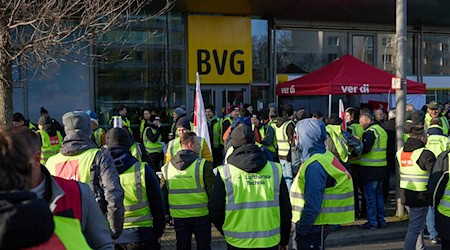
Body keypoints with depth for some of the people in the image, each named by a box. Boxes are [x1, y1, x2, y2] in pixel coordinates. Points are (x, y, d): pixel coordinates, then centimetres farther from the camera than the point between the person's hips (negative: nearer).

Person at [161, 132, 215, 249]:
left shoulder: (167, 167, 0)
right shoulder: (204, 165, -13)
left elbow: (163, 193, 6)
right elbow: (212, 190, -11)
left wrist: (167, 212, 18)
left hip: (178, 217, 3)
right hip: (201, 215, -3)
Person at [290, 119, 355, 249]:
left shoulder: (314, 166, -22)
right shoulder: (325, 155, 8)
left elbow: (312, 204, -24)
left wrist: (301, 228, -18)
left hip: (313, 226, -9)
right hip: (319, 224, 9)